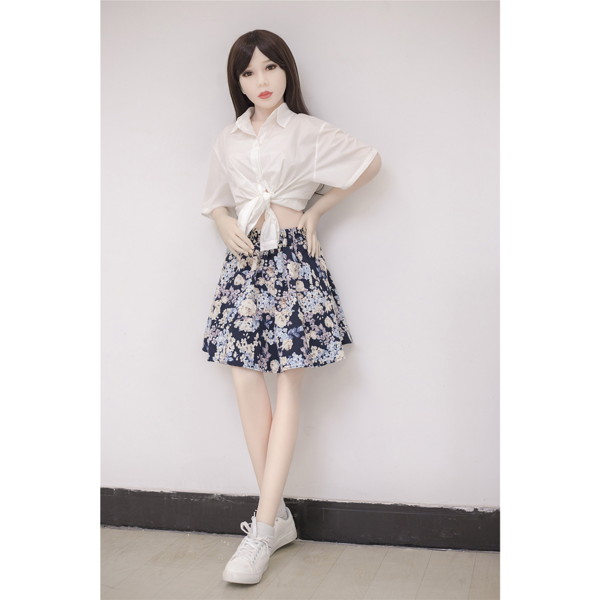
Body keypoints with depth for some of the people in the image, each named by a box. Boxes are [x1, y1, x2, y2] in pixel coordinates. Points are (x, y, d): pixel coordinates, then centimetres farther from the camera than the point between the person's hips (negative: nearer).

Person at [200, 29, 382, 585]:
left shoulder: (308, 132, 1)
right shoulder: (228, 139, 14)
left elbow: (370, 162, 5)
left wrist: (317, 209, 4)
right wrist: (227, 226, 1)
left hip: (292, 258, -4)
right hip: (246, 257, 5)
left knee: (289, 384, -5)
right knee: (245, 379, -3)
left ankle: (263, 526, -4)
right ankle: (277, 516, 7)